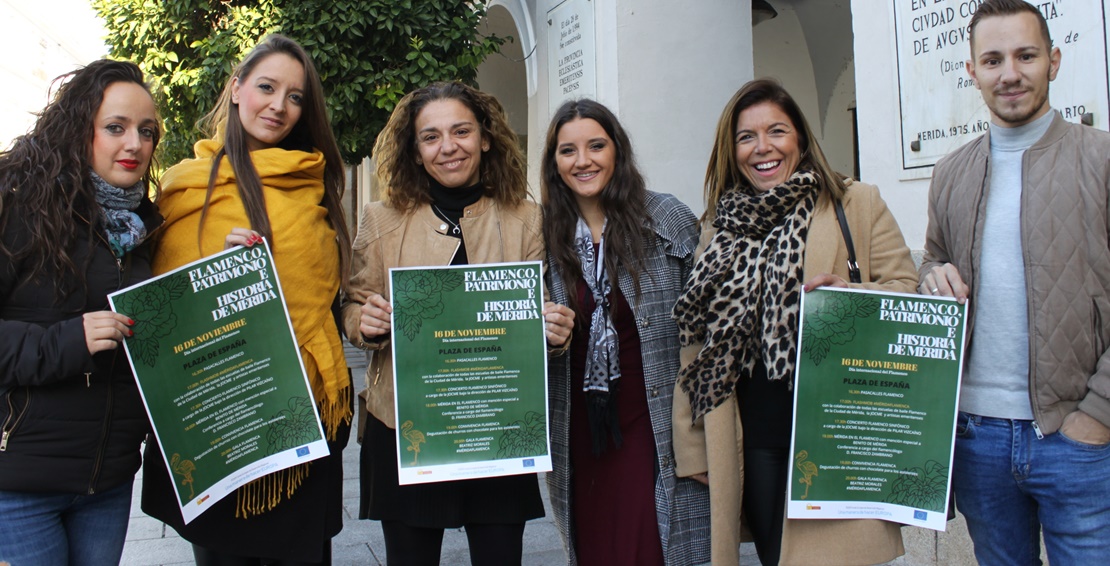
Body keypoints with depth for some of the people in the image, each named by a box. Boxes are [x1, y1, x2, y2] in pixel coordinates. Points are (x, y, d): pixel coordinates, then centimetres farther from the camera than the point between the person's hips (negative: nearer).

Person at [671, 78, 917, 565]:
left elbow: (907, 292, 0)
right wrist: (692, 447, 8)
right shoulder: (721, 226, 10)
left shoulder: (858, 204, 2)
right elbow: (697, 338, 11)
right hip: (755, 439, 3)